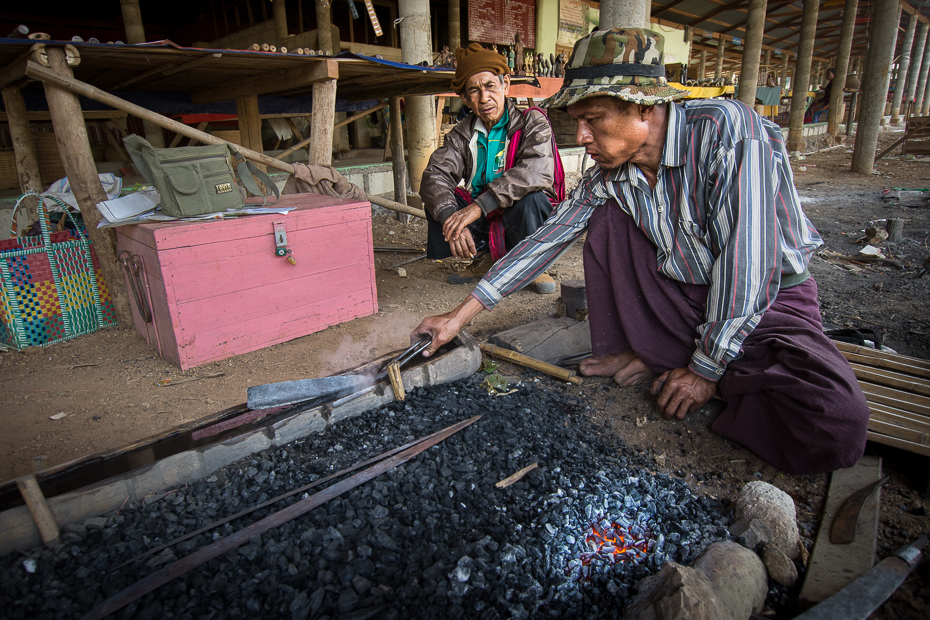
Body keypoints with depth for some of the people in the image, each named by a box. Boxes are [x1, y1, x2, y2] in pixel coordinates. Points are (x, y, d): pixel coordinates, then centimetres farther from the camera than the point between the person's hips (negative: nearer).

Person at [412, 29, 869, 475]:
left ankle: (722, 383, -1)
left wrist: (704, 369, -22)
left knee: (833, 434, -30)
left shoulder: (725, 130, -26)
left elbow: (744, 261, -29)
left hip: (768, 301, -4)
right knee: (605, 214, -7)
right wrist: (461, 314, -7)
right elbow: (545, 240, -5)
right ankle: (645, 356, 0)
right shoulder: (606, 176, -8)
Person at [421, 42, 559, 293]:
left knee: (531, 197, -35)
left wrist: (479, 206, -37)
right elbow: (435, 174, -13)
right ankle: (488, 256, 0)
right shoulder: (462, 134, 2)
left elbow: (537, 171, -28)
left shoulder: (532, 122, -8)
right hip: (481, 219, 4)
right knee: (438, 201, -18)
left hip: (521, 217, -3)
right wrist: (451, 216, -36)